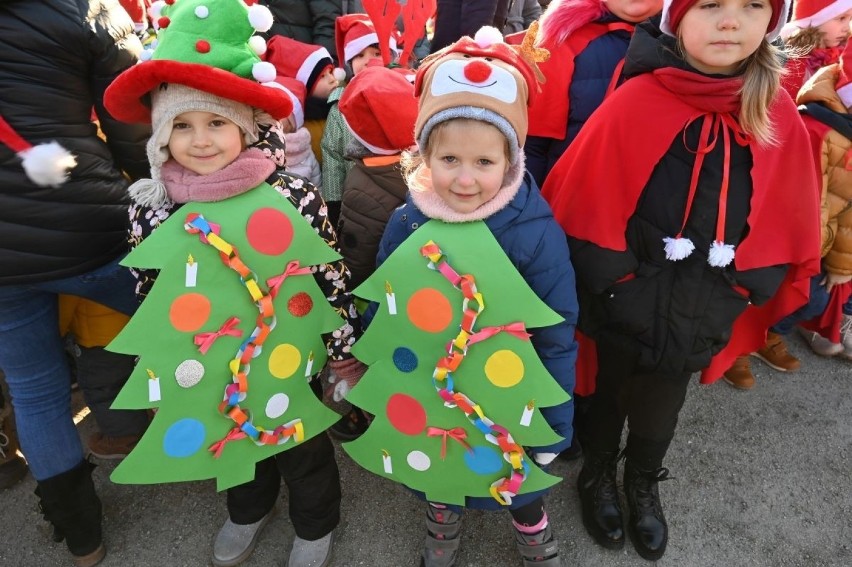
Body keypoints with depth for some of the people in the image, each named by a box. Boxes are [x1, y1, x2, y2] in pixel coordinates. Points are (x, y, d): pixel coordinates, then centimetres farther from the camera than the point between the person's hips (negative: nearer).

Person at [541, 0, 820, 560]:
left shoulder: (779, 117, -6)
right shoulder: (634, 103, -18)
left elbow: (788, 223, 2)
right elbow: (579, 203, -15)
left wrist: (746, 288, -3)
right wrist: (612, 277, -13)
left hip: (700, 313, 3)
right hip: (622, 304, -3)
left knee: (661, 407, 23)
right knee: (609, 394, 21)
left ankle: (644, 486, 52)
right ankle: (598, 475, 49)